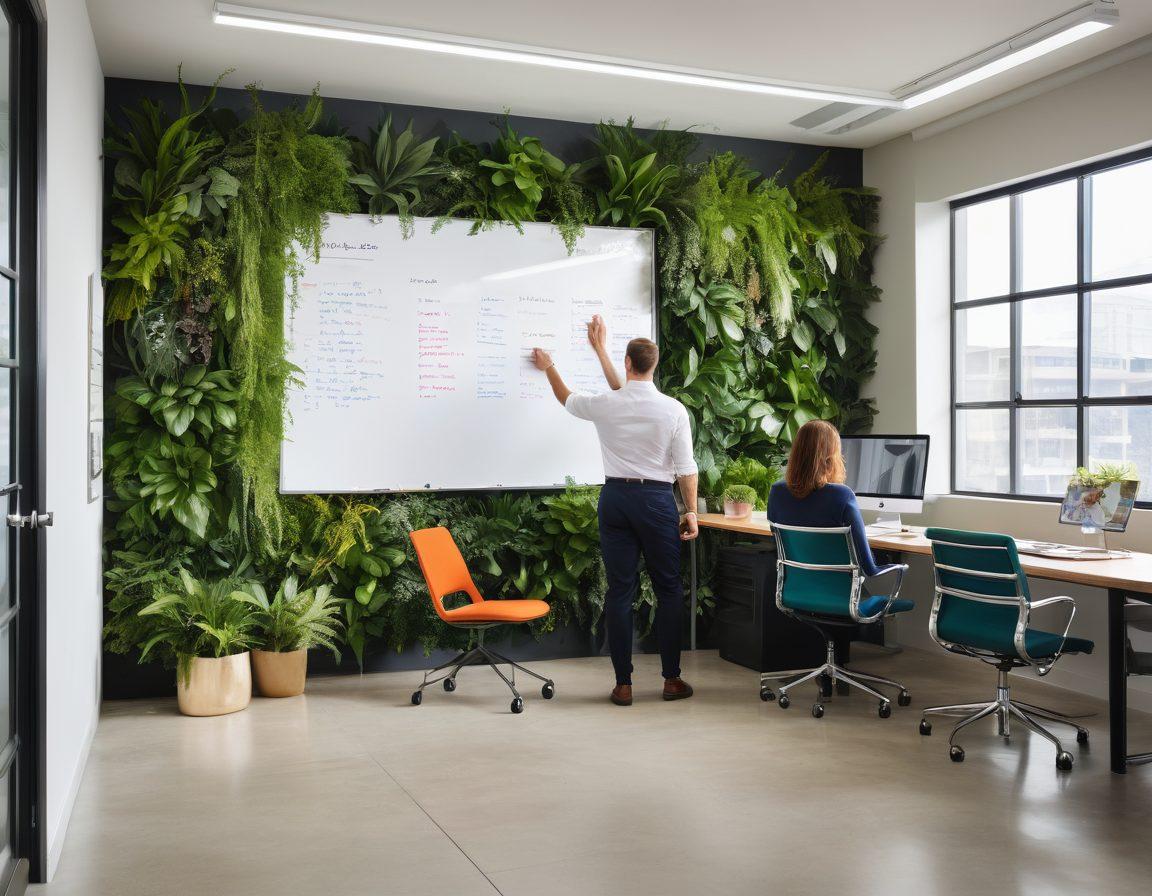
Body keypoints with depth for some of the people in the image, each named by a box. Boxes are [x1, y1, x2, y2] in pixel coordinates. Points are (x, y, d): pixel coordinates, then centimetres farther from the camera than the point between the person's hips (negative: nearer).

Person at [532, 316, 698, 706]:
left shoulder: (605, 405, -4)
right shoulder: (673, 409, -6)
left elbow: (567, 399, 17)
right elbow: (685, 468, -2)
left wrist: (549, 368, 35)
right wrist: (691, 512, 10)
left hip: (616, 498, 1)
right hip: (657, 500, -1)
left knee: (620, 590, 5)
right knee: (668, 590, 11)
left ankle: (623, 684, 9)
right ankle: (671, 679, 15)